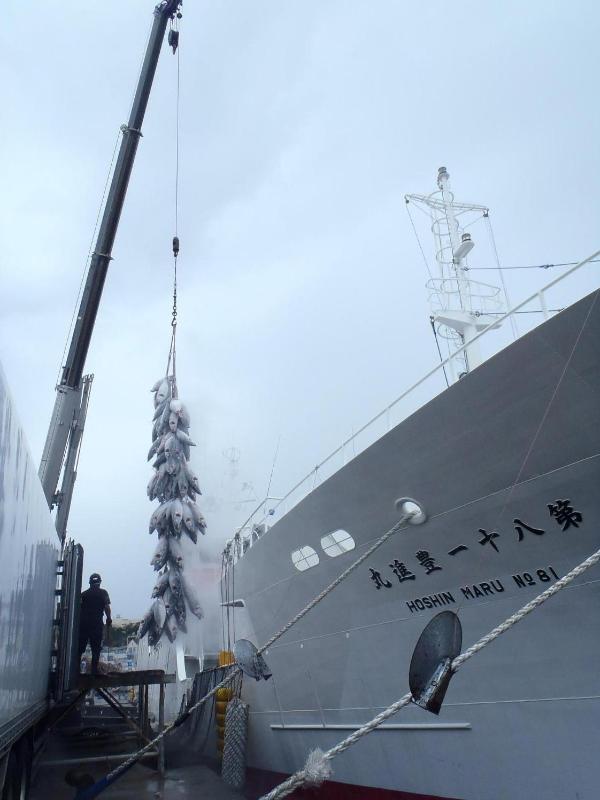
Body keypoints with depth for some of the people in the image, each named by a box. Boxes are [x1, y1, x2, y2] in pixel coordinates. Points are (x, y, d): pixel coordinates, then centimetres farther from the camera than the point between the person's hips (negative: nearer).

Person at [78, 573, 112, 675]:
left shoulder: (83, 594, 8)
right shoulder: (103, 593, 1)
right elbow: (107, 607, -6)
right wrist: (109, 619, 6)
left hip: (82, 623, 3)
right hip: (96, 624, -3)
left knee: (80, 648, 11)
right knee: (96, 649, 3)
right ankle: (94, 670, -1)